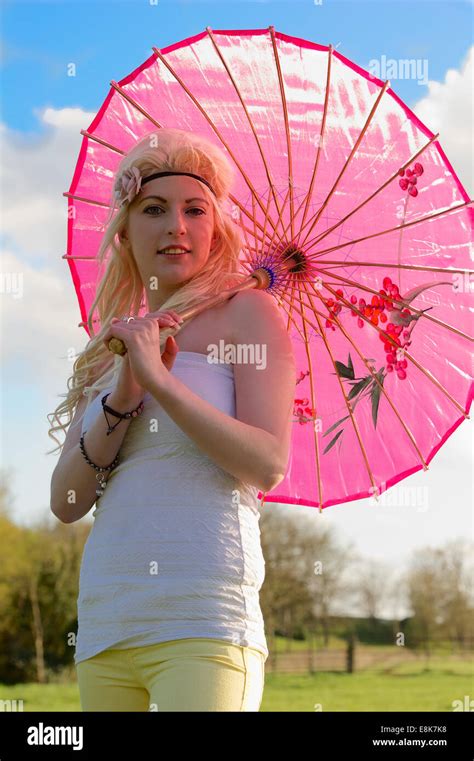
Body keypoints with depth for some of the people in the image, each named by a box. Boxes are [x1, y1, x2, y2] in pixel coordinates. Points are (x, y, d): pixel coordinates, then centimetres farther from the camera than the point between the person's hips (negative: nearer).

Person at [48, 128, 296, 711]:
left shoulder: (247, 313, 3)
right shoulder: (111, 347, 17)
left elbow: (268, 466, -9)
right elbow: (66, 503, 8)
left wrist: (159, 380, -15)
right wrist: (124, 396, -6)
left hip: (204, 622, -5)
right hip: (104, 625, 5)